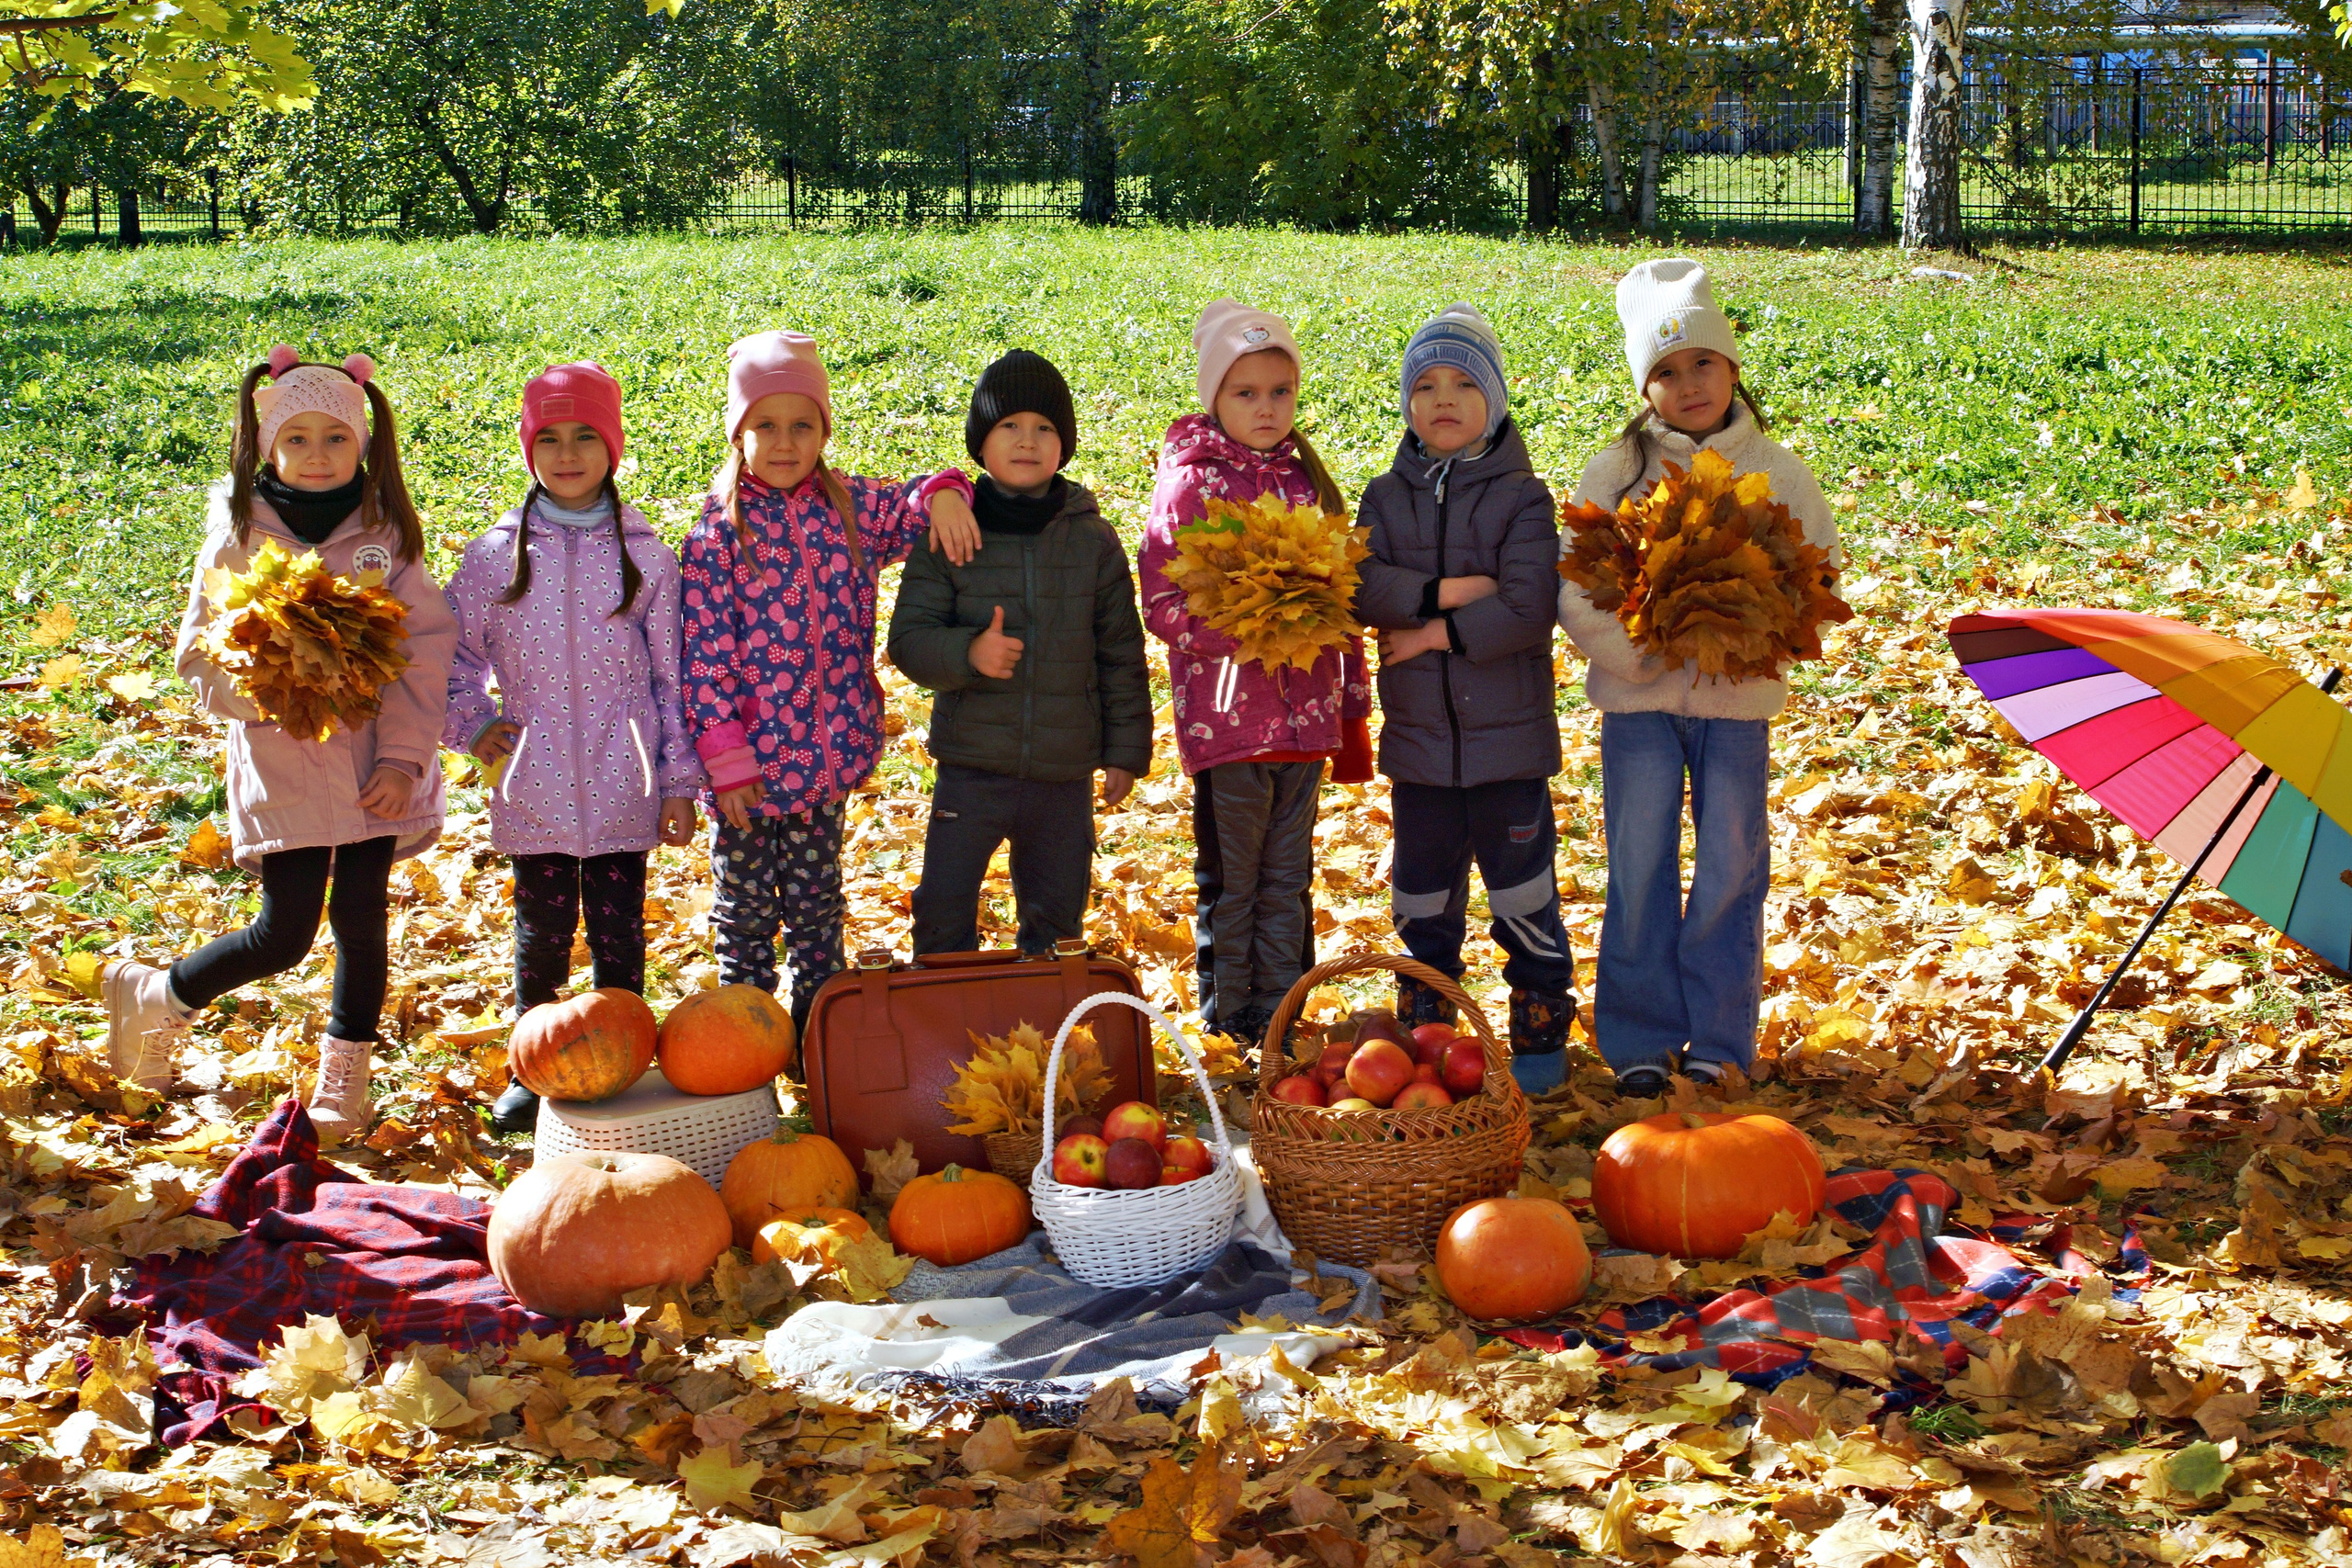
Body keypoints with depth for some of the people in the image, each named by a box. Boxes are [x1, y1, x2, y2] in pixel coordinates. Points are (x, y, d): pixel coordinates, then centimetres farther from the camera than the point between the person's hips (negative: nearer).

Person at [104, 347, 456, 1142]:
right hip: (282, 763, -1)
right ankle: (154, 996, 24)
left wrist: (403, 756, -9)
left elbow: (427, 650, -1)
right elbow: (198, 656, 0)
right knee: (284, 934, -3)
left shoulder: (387, 537, 0)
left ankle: (343, 1078, 23)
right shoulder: (238, 540, -2)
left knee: (360, 916, 5)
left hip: (373, 763, 2)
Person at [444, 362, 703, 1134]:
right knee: (542, 934, 10)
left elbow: (672, 677, 3)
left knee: (619, 932, 9)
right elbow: (452, 654, 13)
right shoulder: (495, 556, 1)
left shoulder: (647, 556, 0)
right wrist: (474, 727, -1)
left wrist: (679, 782, 3)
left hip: (621, 793, 0)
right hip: (534, 790, 0)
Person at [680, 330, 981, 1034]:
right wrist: (725, 759, -15)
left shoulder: (847, 507, 1)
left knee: (817, 905, 17)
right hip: (749, 763, -4)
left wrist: (944, 494, -12)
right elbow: (705, 656, -12)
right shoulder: (717, 534, -12)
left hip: (827, 755, 4)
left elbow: (912, 507, 14)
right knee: (746, 908, 10)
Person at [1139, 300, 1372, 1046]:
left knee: (1288, 879, 12)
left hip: (1305, 718, 5)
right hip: (1226, 717, -5)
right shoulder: (1190, 485, -5)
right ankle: (1228, 1027, 16)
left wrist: (1353, 710, 14)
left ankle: (1282, 1018, 22)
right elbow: (1162, 605, -11)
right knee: (1230, 880, 5)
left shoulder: (1307, 482, 10)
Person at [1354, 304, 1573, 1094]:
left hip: (1509, 734, -3)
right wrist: (1445, 593, -20)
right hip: (1417, 733, 3)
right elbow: (1361, 584, -9)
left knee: (1522, 891, 4)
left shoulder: (1521, 498, -5)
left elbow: (1528, 611, -17)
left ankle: (1541, 1033, 17)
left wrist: (1437, 634, -14)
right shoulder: (1387, 495, 6)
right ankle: (1424, 1031, 27)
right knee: (1422, 895, 13)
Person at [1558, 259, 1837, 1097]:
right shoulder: (1613, 471, 1)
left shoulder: (1776, 470, 4)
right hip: (1639, 695, 0)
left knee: (1730, 865, 5)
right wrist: (1633, 650, -15)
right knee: (1639, 864, 3)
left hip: (1739, 698, 1)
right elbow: (1575, 589, -1)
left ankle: (1718, 1037, 17)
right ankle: (1639, 1037, 14)